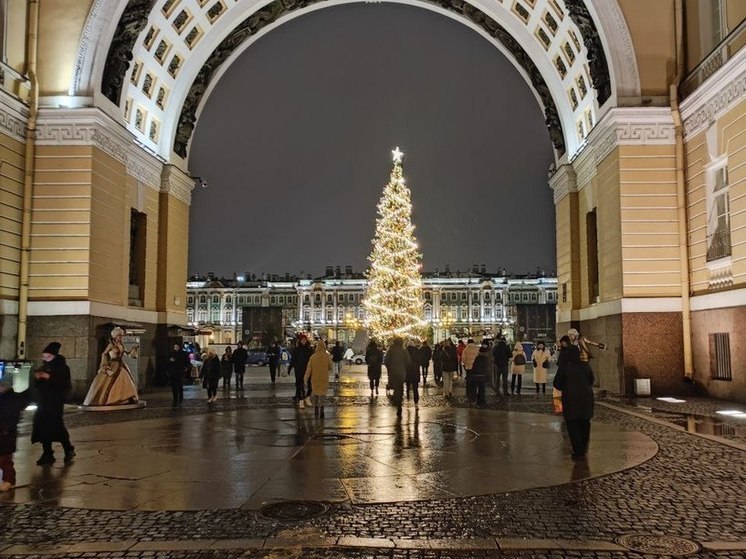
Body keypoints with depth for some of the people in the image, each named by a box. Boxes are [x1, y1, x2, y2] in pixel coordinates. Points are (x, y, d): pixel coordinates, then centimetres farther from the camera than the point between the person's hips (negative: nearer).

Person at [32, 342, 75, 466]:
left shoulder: (62, 367, -5)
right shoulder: (43, 367, 13)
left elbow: (65, 384, -16)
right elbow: (37, 386, 17)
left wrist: (50, 377, -23)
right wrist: (37, 378, -5)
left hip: (55, 402, -6)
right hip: (42, 401, 6)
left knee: (56, 426, -11)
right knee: (43, 428, 2)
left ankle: (69, 450, 8)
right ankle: (47, 455, 9)